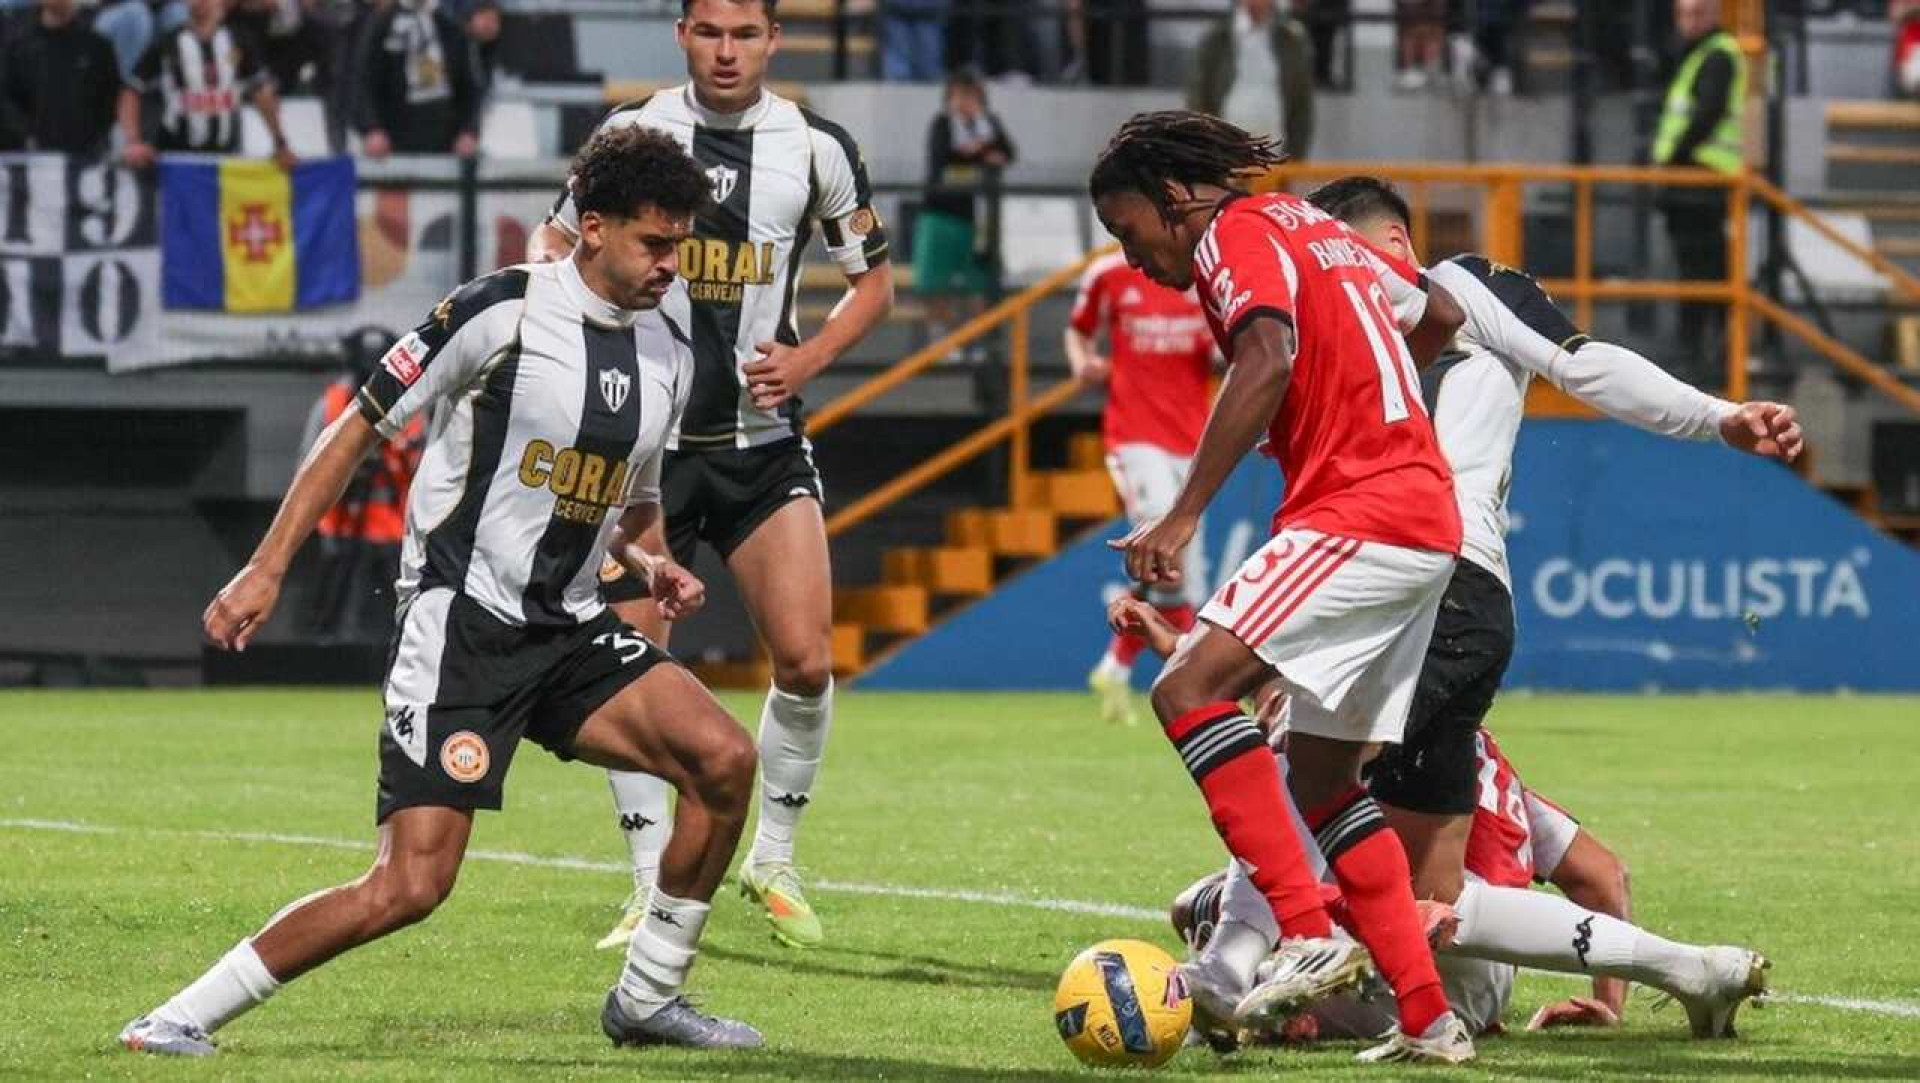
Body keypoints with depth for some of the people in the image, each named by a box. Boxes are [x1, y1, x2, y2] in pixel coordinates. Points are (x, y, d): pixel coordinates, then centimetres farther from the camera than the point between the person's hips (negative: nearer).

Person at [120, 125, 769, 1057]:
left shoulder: (669, 356, 10)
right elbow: (359, 429, -4)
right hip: (460, 626, -7)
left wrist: (650, 570, 3)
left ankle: (646, 999, 4)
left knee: (724, 759, -13)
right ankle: (186, 1016, -4)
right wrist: (267, 568, -8)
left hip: (571, 632, 7)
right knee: (410, 885, -16)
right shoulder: (501, 314, -11)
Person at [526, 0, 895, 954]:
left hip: (763, 443, 0)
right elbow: (555, 240, 12)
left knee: (806, 660, -10)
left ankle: (774, 859, 11)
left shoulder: (817, 149, -1)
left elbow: (873, 278, 10)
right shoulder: (631, 132, -1)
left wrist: (809, 358, -6)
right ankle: (655, 887, 8)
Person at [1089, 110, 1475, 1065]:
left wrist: (1182, 516, -25)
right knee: (1321, 779, 14)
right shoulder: (1309, 227, 23)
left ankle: (1310, 938, -30)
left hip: (1359, 516, -10)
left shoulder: (1236, 235, -4)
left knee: (1192, 687, -21)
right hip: (1426, 522, 10)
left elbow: (1267, 360, -23)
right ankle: (1428, 1019, 11)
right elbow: (1440, 316, 34)